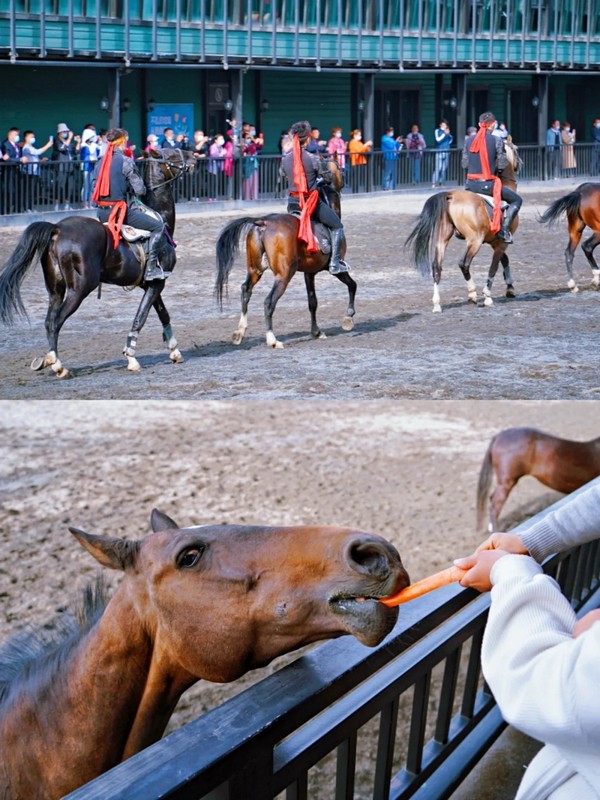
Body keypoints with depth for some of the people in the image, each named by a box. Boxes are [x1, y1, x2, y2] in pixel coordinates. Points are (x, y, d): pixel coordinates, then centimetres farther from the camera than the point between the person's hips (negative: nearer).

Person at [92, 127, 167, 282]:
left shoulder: (100, 162, 12)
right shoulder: (126, 161, -9)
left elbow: (96, 188, 16)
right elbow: (139, 189, -11)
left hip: (101, 213, 8)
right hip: (119, 210, -8)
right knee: (158, 225, -1)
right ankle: (151, 268, -9)